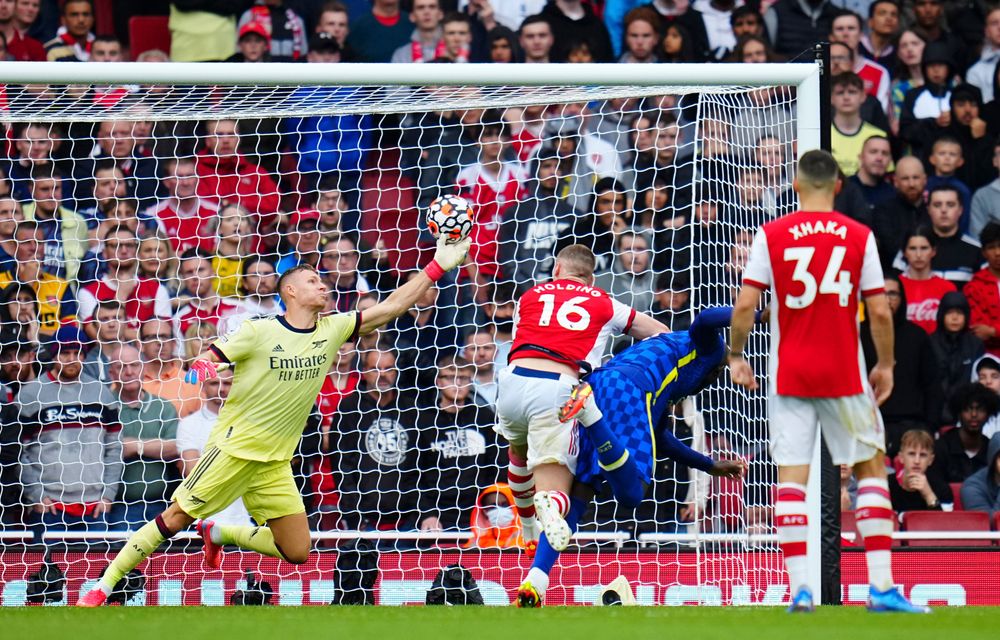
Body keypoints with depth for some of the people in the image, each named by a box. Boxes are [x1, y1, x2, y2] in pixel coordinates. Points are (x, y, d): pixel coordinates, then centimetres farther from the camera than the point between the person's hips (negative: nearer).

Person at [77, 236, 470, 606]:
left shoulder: (332, 330, 3)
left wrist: (437, 267, -4)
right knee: (176, 518, -6)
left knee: (297, 553, 0)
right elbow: (204, 361, -8)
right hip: (234, 448, -5)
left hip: (275, 463, 5)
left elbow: (391, 308, 2)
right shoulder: (258, 332, -9)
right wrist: (202, 369, -33)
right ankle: (104, 587, 5)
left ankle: (219, 535, 21)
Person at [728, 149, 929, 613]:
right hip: (845, 375, 0)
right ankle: (881, 586, 4)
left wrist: (736, 356, 7)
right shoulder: (860, 236, -1)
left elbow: (745, 304, -6)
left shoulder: (771, 235, -2)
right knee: (870, 468, 11)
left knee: (790, 478, 2)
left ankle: (799, 589, -8)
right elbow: (879, 312, -3)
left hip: (788, 375, 0)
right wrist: (885, 365, 10)